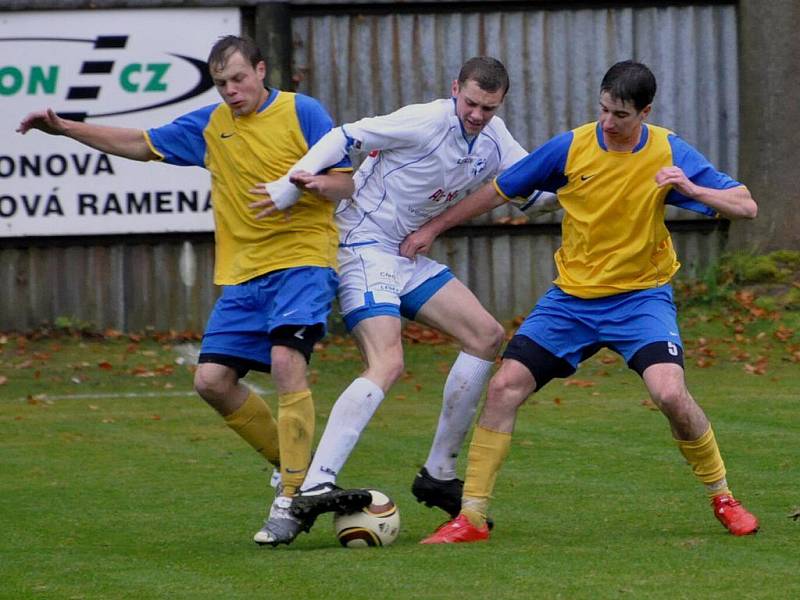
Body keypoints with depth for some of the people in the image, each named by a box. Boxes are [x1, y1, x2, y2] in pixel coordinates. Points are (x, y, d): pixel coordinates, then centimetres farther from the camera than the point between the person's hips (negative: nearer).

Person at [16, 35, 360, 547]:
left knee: (285, 360, -26)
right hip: (244, 273, 7)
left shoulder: (302, 112, -3)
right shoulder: (211, 125, 13)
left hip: (303, 260, -7)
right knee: (212, 380, -3)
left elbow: (345, 182, -4)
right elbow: (141, 145, 20)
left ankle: (291, 497, -22)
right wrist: (65, 129, 14)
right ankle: (294, 463, 14)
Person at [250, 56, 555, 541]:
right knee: (387, 364, -25)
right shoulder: (426, 122, -18)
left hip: (410, 257, 9)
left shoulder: (493, 138, 5)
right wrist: (288, 186, -24)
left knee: (487, 336, 4)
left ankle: (439, 474, 11)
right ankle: (315, 486, -34)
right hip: (365, 248, -9)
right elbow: (344, 138, -17)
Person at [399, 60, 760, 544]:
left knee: (670, 393, -25)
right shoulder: (571, 148, -6)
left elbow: (746, 207, -11)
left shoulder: (669, 154, -9)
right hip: (572, 298, 3)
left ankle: (723, 498, 0)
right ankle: (472, 517, 0)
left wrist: (691, 190, -29)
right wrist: (433, 228, 11)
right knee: (504, 387, -9)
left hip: (641, 296, -2)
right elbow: (499, 191, 7)